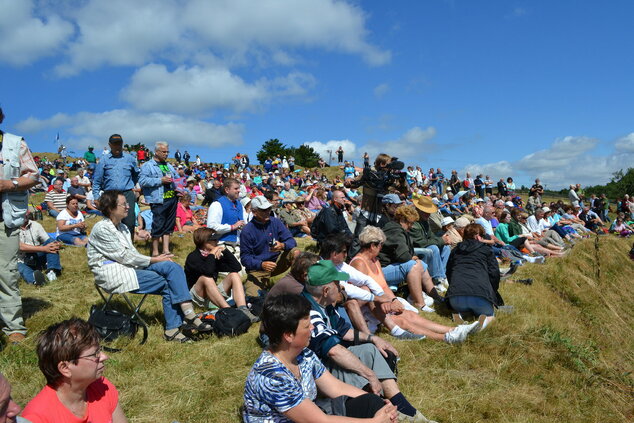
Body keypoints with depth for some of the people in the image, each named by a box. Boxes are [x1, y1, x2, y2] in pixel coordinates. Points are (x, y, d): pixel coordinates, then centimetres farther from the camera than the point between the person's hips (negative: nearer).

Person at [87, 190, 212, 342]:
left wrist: (155, 259, -4)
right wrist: (153, 260, -10)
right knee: (168, 283, -20)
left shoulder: (122, 227, 18)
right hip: (113, 274, -8)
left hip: (129, 267, 8)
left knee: (171, 266, -16)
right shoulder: (101, 229, -9)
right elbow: (123, 256, -13)